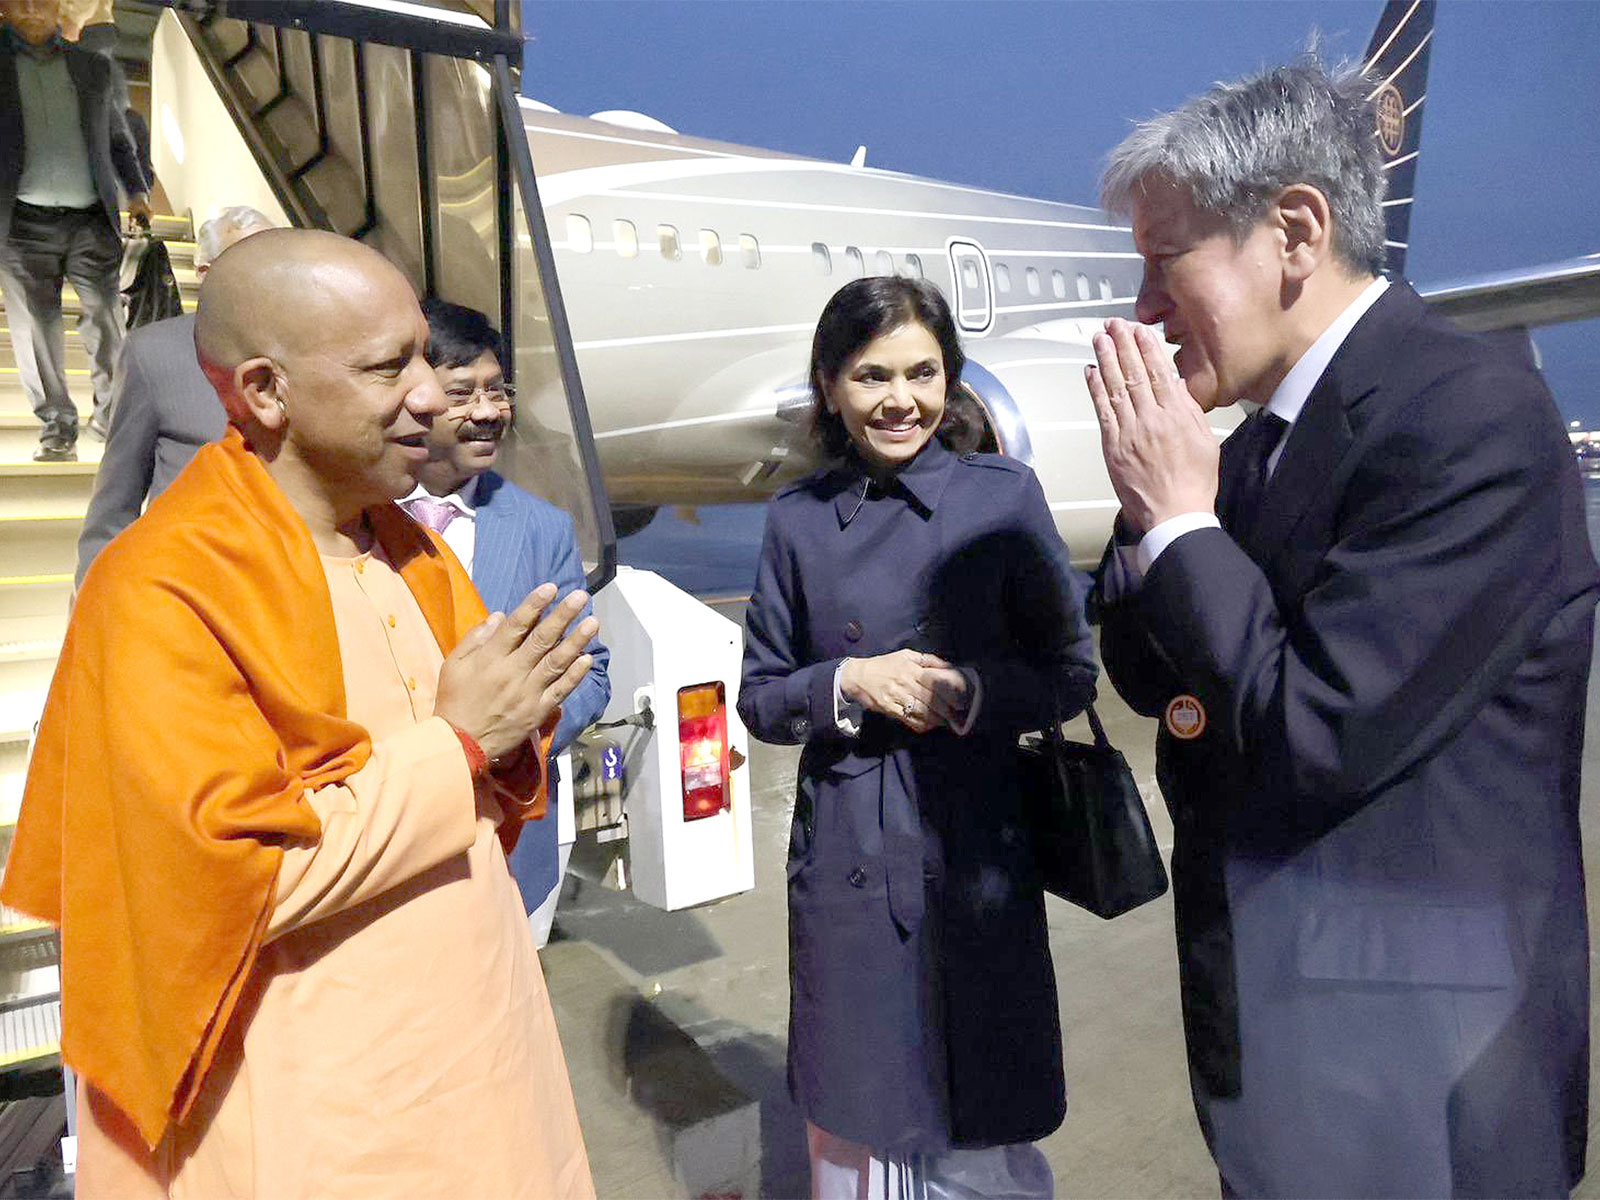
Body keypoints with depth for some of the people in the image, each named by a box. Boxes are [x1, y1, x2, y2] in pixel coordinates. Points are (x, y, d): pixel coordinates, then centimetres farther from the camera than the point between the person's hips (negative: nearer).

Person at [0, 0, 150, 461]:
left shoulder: (93, 67, 15)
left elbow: (119, 138, 23)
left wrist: (136, 191, 14)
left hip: (91, 219, 1)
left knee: (107, 318, -3)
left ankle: (112, 414, 10)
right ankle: (57, 428, 5)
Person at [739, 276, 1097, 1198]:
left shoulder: (1005, 495, -2)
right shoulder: (799, 519, 2)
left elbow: (1070, 674, 1)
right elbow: (759, 698, 5)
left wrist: (968, 691, -17)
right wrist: (848, 683, -14)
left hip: (976, 852, -1)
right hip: (846, 861, 2)